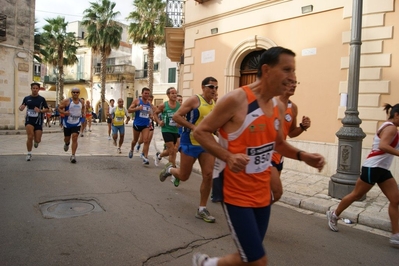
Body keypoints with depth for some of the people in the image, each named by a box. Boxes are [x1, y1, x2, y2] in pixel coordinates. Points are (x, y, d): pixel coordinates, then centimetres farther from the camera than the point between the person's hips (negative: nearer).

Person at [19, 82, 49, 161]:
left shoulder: (42, 99, -1)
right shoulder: (26, 98, 4)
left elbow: (47, 109, 2)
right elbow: (21, 107, 14)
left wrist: (40, 110, -17)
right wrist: (21, 108, -10)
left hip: (38, 121, 0)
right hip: (29, 120, 0)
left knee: (37, 140, 0)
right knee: (30, 137, -16)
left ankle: (36, 141, 40)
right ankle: (29, 153, 3)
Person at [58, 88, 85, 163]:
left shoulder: (82, 102, 2)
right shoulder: (67, 101, -8)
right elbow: (59, 108, -4)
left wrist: (83, 114, 4)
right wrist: (64, 112, -23)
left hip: (77, 123, 1)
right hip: (67, 123, 0)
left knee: (75, 138, -12)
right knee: (67, 138, 14)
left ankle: (73, 156, -6)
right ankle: (67, 143, 54)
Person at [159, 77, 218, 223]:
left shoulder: (215, 104, 8)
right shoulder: (194, 100, -11)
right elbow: (176, 116, -15)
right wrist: (193, 127, -22)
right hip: (190, 142, -5)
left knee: (208, 176, -3)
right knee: (183, 176, 4)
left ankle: (202, 209, 10)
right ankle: (169, 169, 39)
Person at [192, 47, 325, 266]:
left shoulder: (278, 107, 6)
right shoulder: (236, 100, -17)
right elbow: (200, 132, -12)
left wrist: (302, 156, 4)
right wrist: (228, 157, -26)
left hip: (262, 192, 8)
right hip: (236, 192, -8)